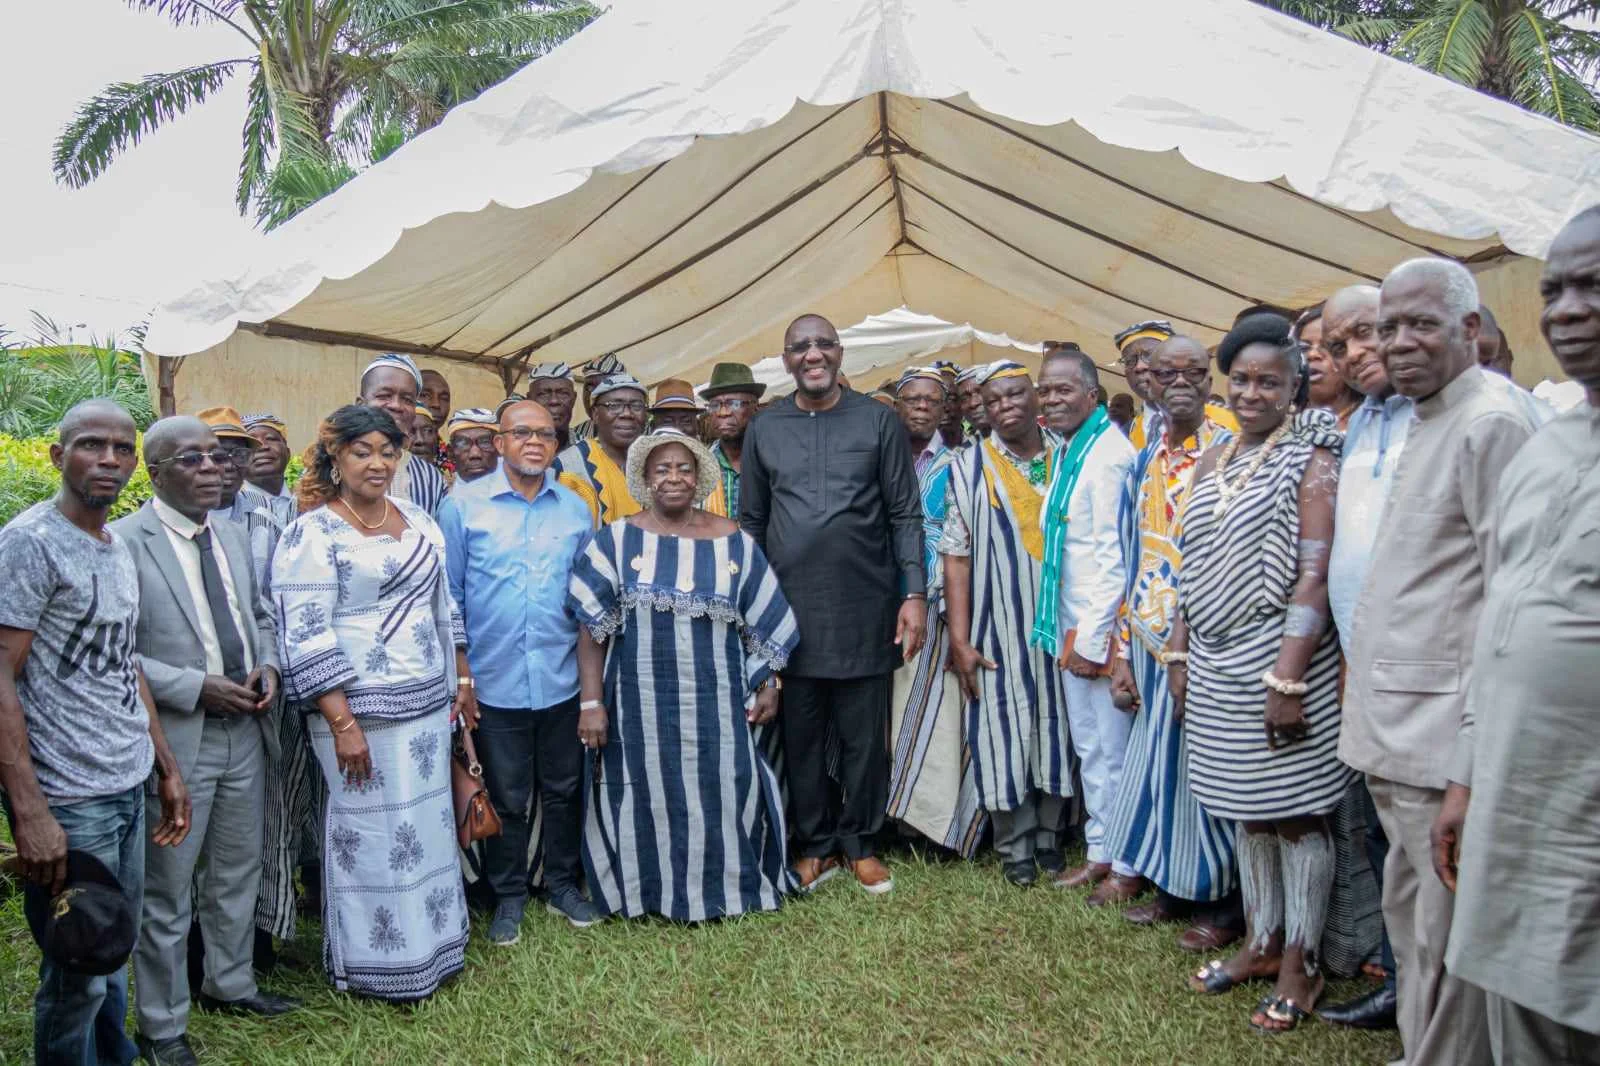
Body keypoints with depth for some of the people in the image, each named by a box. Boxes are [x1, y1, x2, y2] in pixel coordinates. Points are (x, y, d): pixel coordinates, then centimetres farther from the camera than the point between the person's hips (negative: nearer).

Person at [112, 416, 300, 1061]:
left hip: (245, 733, 7)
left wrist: (268, 664, -1)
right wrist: (198, 688, -20)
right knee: (167, 891, 9)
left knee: (239, 873, 20)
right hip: (176, 741, -6)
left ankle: (229, 984, 40)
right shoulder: (123, 542, -14)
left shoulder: (231, 536, 9)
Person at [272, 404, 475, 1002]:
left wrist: (462, 677, 15)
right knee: (371, 832, 4)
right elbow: (307, 638, -15)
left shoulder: (417, 522, 10)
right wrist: (342, 723, -19)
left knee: (429, 823, 14)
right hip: (360, 709, -6)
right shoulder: (312, 534, -10)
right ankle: (379, 965, 22)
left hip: (428, 703, 7)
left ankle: (430, 948, 32)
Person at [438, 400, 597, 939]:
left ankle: (563, 885, 33)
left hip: (563, 679, 3)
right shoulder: (462, 505, -3)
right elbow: (449, 596, 0)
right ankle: (508, 897, 28)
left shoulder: (575, 508, 5)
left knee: (564, 791, 15)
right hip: (496, 680, -2)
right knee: (506, 798, 10)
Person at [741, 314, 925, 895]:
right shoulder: (764, 429, 7)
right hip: (790, 610, 2)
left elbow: (905, 515, 1)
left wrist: (913, 594, -5)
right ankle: (815, 843, 27)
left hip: (865, 608, -1)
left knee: (864, 734, 8)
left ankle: (859, 842, 27)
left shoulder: (878, 421, 1)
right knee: (800, 735, 10)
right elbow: (751, 522, 11)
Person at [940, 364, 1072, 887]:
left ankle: (1048, 835, 30)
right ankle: (1015, 846, 21)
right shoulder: (969, 468, -2)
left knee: (1056, 729, 12)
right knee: (1005, 734, 4)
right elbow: (956, 556, -5)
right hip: (1000, 632, -2)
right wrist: (959, 640, -10)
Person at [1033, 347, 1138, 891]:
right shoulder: (1066, 452, 12)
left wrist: (1093, 640, -17)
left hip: (1103, 628, -9)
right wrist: (1073, 632, 12)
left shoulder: (1108, 454, -16)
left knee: (1113, 749, 3)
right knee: (1087, 746, 16)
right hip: (1072, 624, 9)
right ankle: (1099, 853, 29)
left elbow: (1113, 555, -19)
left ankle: (1128, 864, 17)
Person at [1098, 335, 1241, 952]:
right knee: (1159, 760, 13)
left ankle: (1221, 901, 21)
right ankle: (1171, 886, 30)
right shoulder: (1142, 464, 10)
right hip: (1151, 644, 6)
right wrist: (1122, 650, 10)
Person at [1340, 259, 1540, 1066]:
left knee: (1444, 929, 1)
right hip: (1392, 725, 9)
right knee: (1407, 910, 19)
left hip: (1444, 731, -9)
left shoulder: (1490, 423, -12)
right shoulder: (1422, 425, 16)